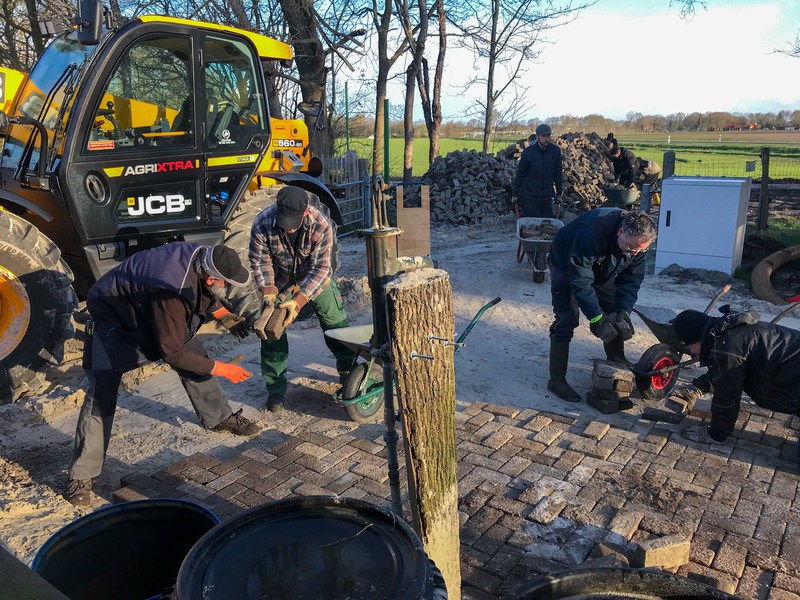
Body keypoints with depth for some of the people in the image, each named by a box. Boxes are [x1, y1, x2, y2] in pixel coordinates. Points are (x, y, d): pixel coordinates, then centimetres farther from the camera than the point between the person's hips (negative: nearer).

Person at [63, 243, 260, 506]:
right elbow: (172, 354, -31)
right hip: (114, 320, -8)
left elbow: (206, 296, 8)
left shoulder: (202, 257, -19)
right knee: (102, 395, -13)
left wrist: (225, 316, 0)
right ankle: (81, 475, -2)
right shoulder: (171, 295, -42)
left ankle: (220, 418, 26)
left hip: (148, 313, 8)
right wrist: (220, 369, -25)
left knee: (196, 356, 7)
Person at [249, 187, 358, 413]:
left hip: (316, 277, 0)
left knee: (335, 322, 4)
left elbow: (320, 268, -29)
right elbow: (260, 262, -15)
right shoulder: (262, 224, -30)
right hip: (280, 280, 1)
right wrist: (268, 291, -28)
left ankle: (348, 369, 29)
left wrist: (298, 300, -37)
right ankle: (275, 389, 9)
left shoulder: (321, 225, -34)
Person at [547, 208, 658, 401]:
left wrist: (623, 311, -26)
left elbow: (631, 280, -13)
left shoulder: (638, 241, -22)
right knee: (566, 319, -15)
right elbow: (580, 281, -39)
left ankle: (618, 364, 23)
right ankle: (556, 379, -10)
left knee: (615, 315, 4)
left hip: (602, 269, 6)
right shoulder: (591, 233, -43)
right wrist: (597, 317, -39)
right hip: (567, 264, -6)